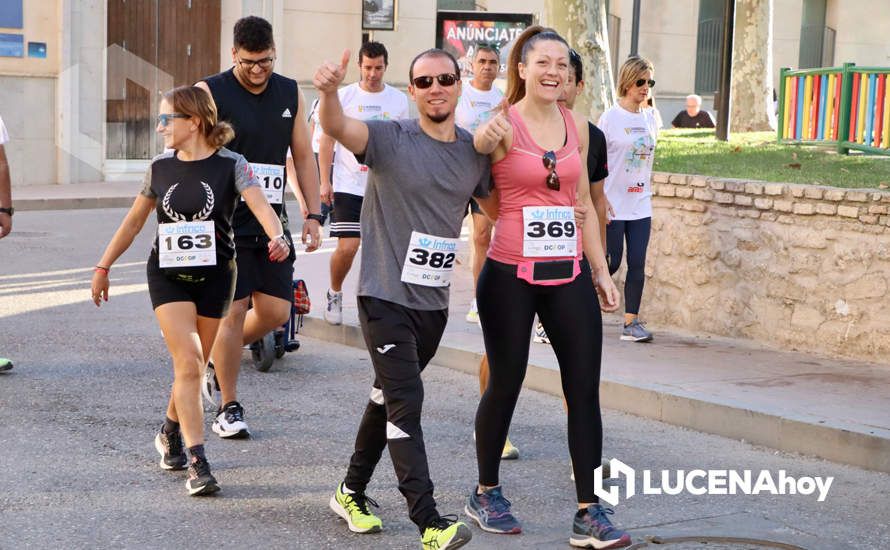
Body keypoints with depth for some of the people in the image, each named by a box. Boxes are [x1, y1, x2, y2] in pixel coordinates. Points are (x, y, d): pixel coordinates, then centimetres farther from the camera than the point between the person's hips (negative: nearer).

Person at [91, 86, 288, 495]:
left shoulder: (230, 165, -8)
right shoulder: (161, 167, 2)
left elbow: (260, 205, -24)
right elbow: (134, 220, 12)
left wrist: (277, 236, -44)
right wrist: (103, 266, 14)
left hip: (214, 277, -1)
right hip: (167, 274, 1)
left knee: (193, 368, 10)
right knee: (188, 363, -13)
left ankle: (171, 432, 38)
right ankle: (198, 464, -13)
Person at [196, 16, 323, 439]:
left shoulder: (290, 94, 9)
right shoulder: (211, 93, -6)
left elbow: (303, 157, 13)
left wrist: (313, 215, 6)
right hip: (226, 223, -5)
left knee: (276, 311, 3)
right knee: (233, 311, -5)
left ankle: (218, 359, 31)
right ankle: (228, 408, 8)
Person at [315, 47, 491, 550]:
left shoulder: (475, 151, 6)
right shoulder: (391, 139, -11)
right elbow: (338, 127, -30)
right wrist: (329, 92, -51)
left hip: (434, 300, 6)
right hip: (386, 296, -6)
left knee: (388, 397, 18)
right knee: (406, 402, -13)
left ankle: (352, 492, 34)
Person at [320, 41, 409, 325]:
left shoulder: (399, 100, 6)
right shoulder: (344, 96, -1)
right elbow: (327, 140, 2)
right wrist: (324, 181, -4)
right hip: (348, 184, -2)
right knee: (347, 246, -9)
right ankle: (334, 294, 16)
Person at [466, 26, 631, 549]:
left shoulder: (577, 125, 7)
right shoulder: (503, 124, -8)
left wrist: (601, 271, 14)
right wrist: (482, 141, -41)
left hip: (568, 274, 5)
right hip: (511, 274, -4)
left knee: (585, 388, 0)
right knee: (506, 383, 7)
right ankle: (486, 493, 27)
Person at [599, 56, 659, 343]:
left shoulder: (650, 118, 8)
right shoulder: (610, 118, -8)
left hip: (640, 205, 5)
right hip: (612, 205, -5)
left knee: (637, 264, 0)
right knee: (611, 263, -1)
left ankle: (631, 322, 6)